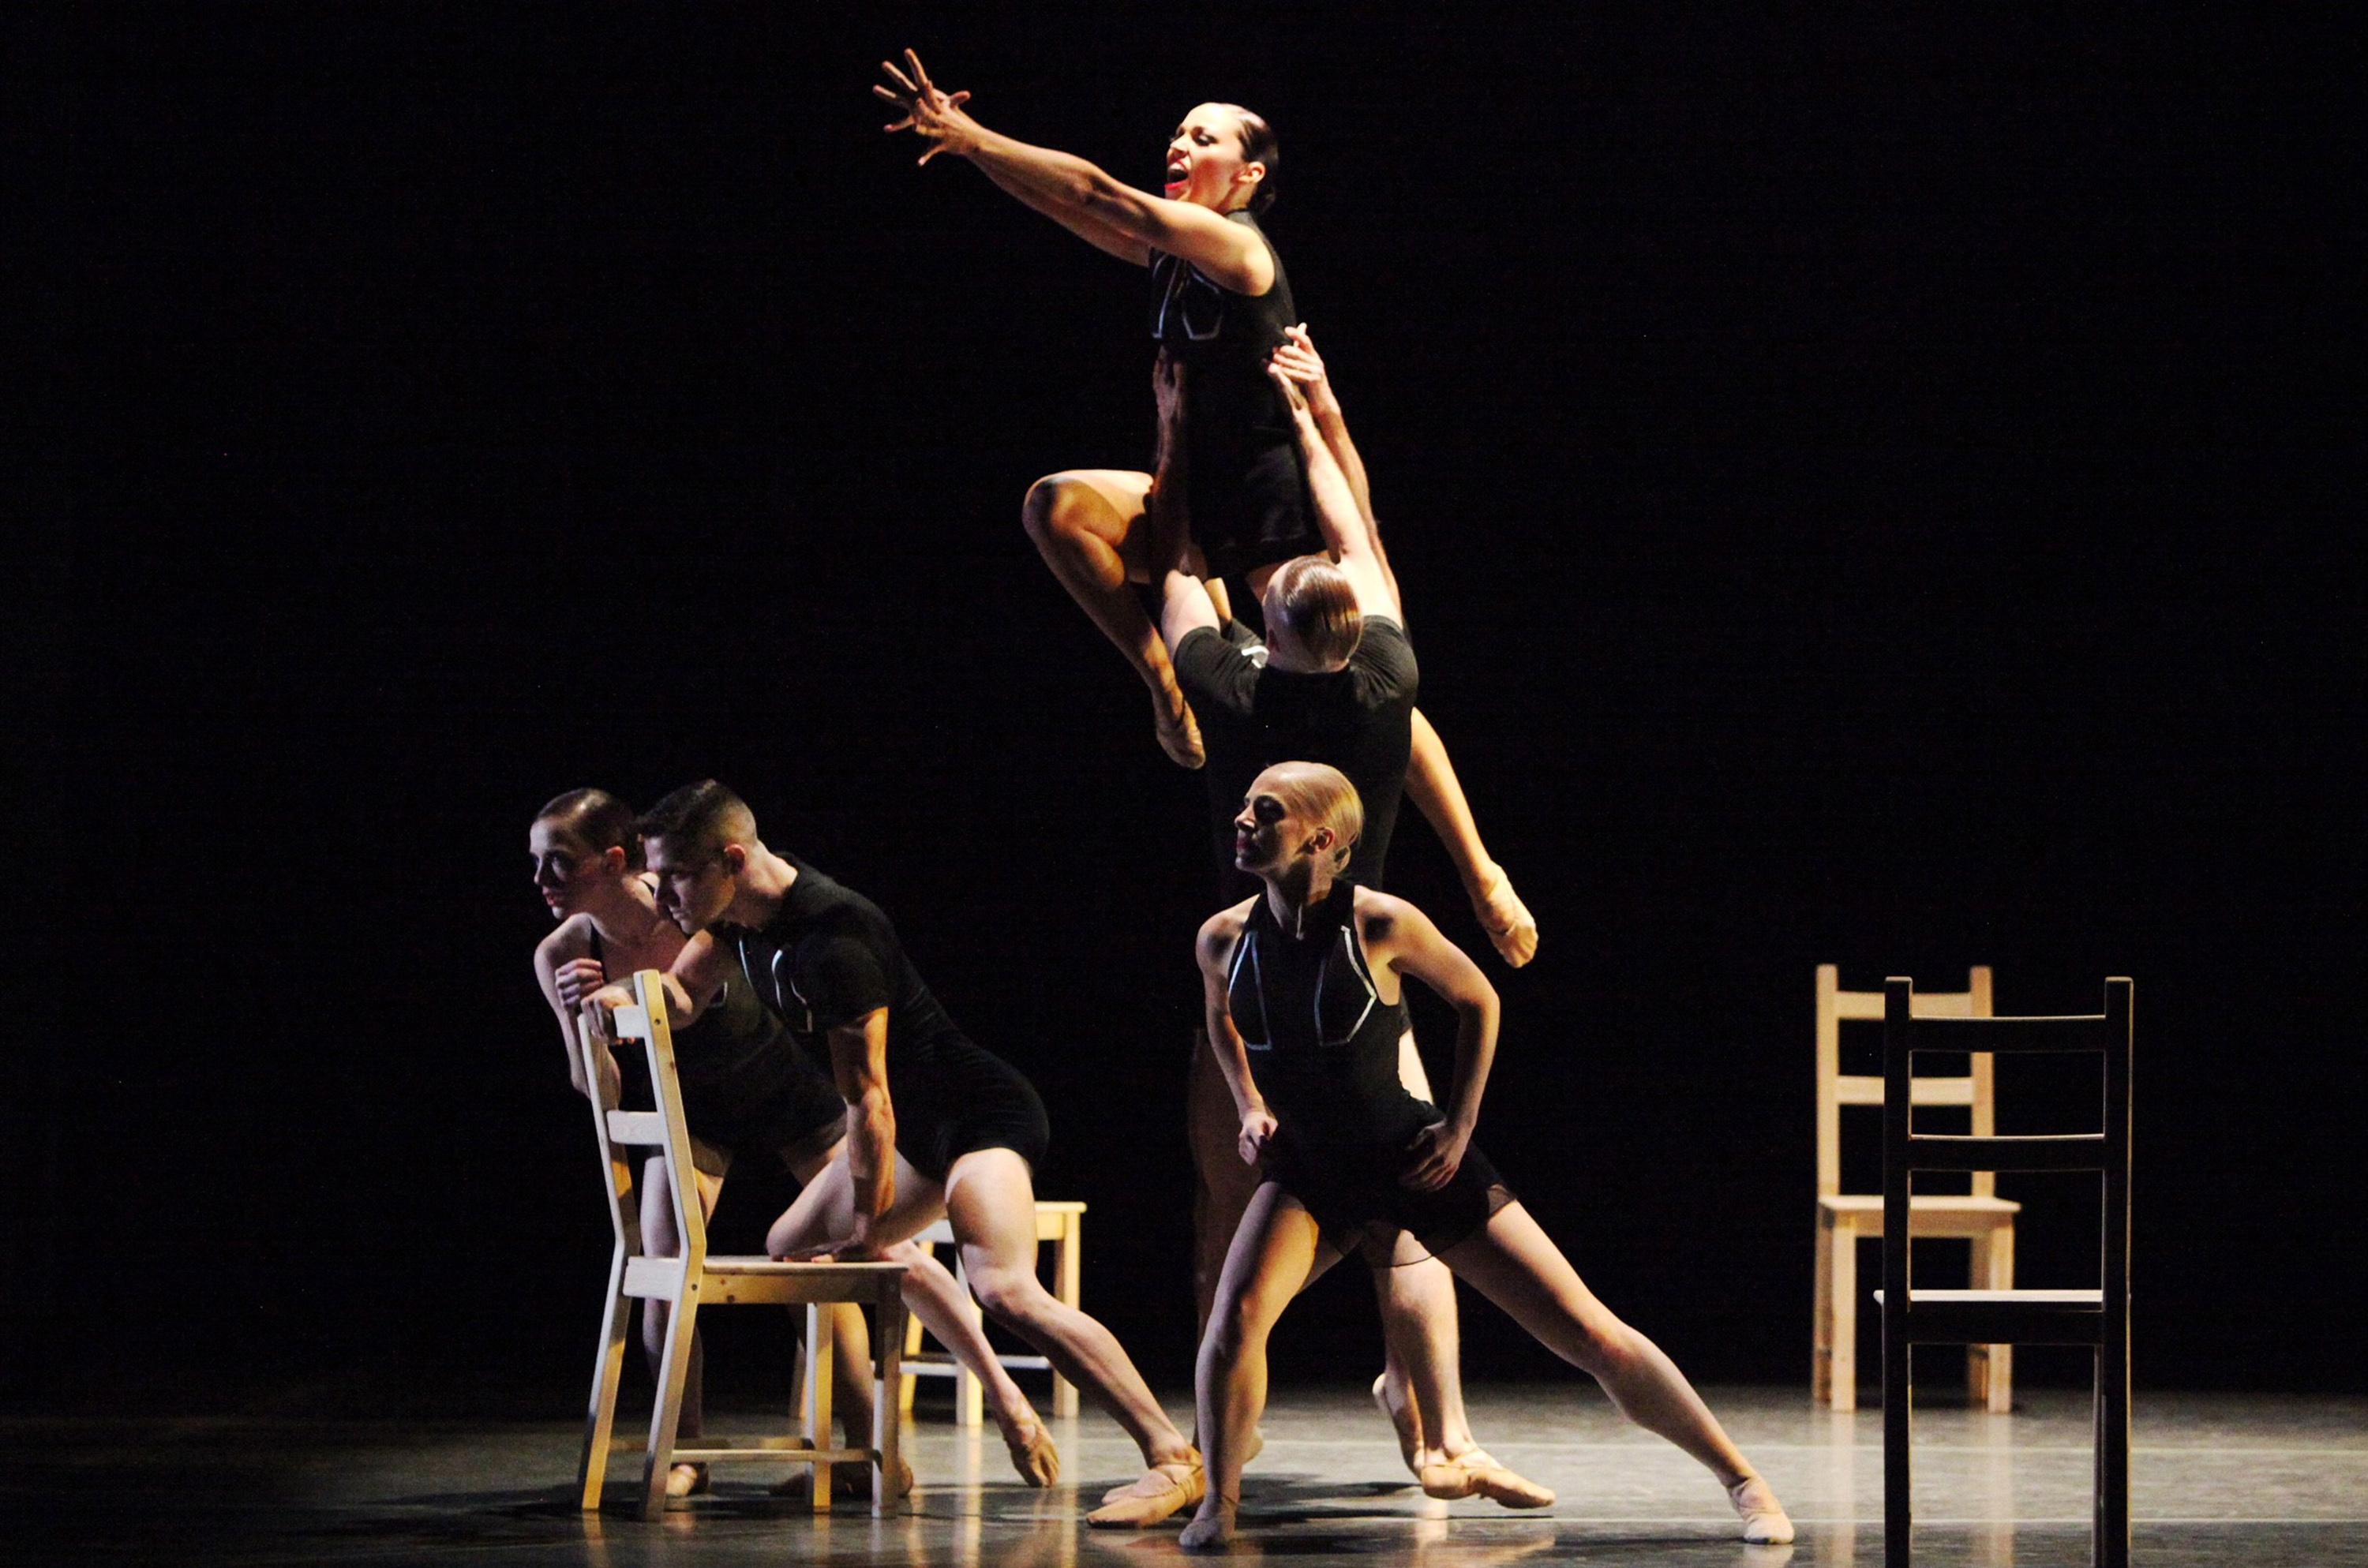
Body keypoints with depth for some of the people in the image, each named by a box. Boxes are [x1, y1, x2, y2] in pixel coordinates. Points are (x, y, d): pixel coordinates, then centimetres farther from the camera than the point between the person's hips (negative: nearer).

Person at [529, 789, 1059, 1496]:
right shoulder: (562, 956, -22)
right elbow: (603, 1093, -21)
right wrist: (581, 1018, -37)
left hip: (785, 1085, -2)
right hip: (692, 1108, 2)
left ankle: (1006, 1399, 15)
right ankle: (684, 1454, -1)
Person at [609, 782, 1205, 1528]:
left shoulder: (830, 940, -27)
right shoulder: (743, 907, 1)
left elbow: (867, 1098, -22)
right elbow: (682, 997, 16)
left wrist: (867, 1230, -14)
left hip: (981, 1118, -11)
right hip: (920, 1130, 11)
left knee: (1003, 1288, -29)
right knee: (792, 1253, 16)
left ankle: (1173, 1458, -31)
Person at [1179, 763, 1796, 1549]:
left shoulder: (1379, 924, -18)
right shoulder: (1223, 939, -8)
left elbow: (1478, 1000, 0)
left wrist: (1460, 1124, -3)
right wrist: (1251, 1108, 5)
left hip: (1417, 1163, -3)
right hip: (1310, 1175, 3)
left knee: (1592, 1337, -4)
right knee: (1239, 1312, -26)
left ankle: (1741, 1479, 10)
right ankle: (1218, 1504, -6)